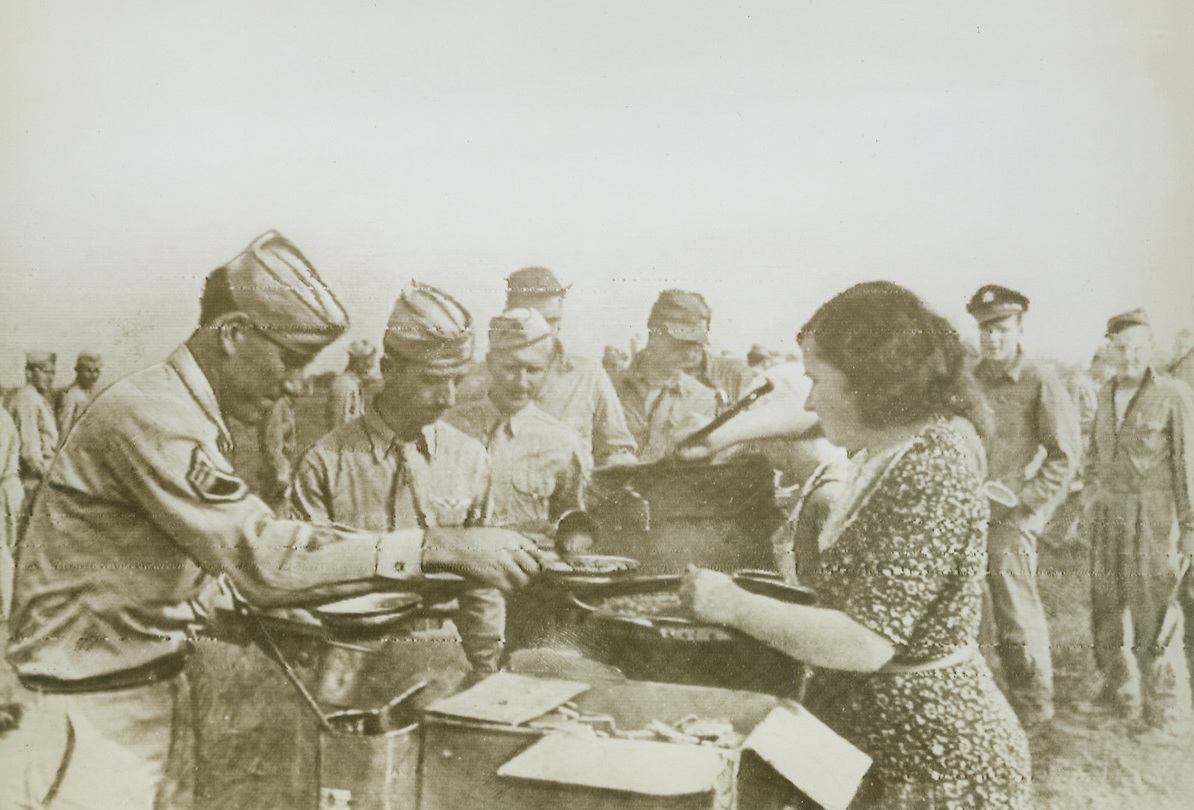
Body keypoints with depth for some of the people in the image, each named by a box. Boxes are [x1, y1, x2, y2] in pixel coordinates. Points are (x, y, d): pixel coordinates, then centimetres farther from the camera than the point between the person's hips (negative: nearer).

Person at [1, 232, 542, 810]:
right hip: (99, 712, -9)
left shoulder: (189, 416, 10)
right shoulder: (151, 416, -23)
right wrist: (438, 547, -34)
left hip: (159, 693, 9)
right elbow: (265, 557, -32)